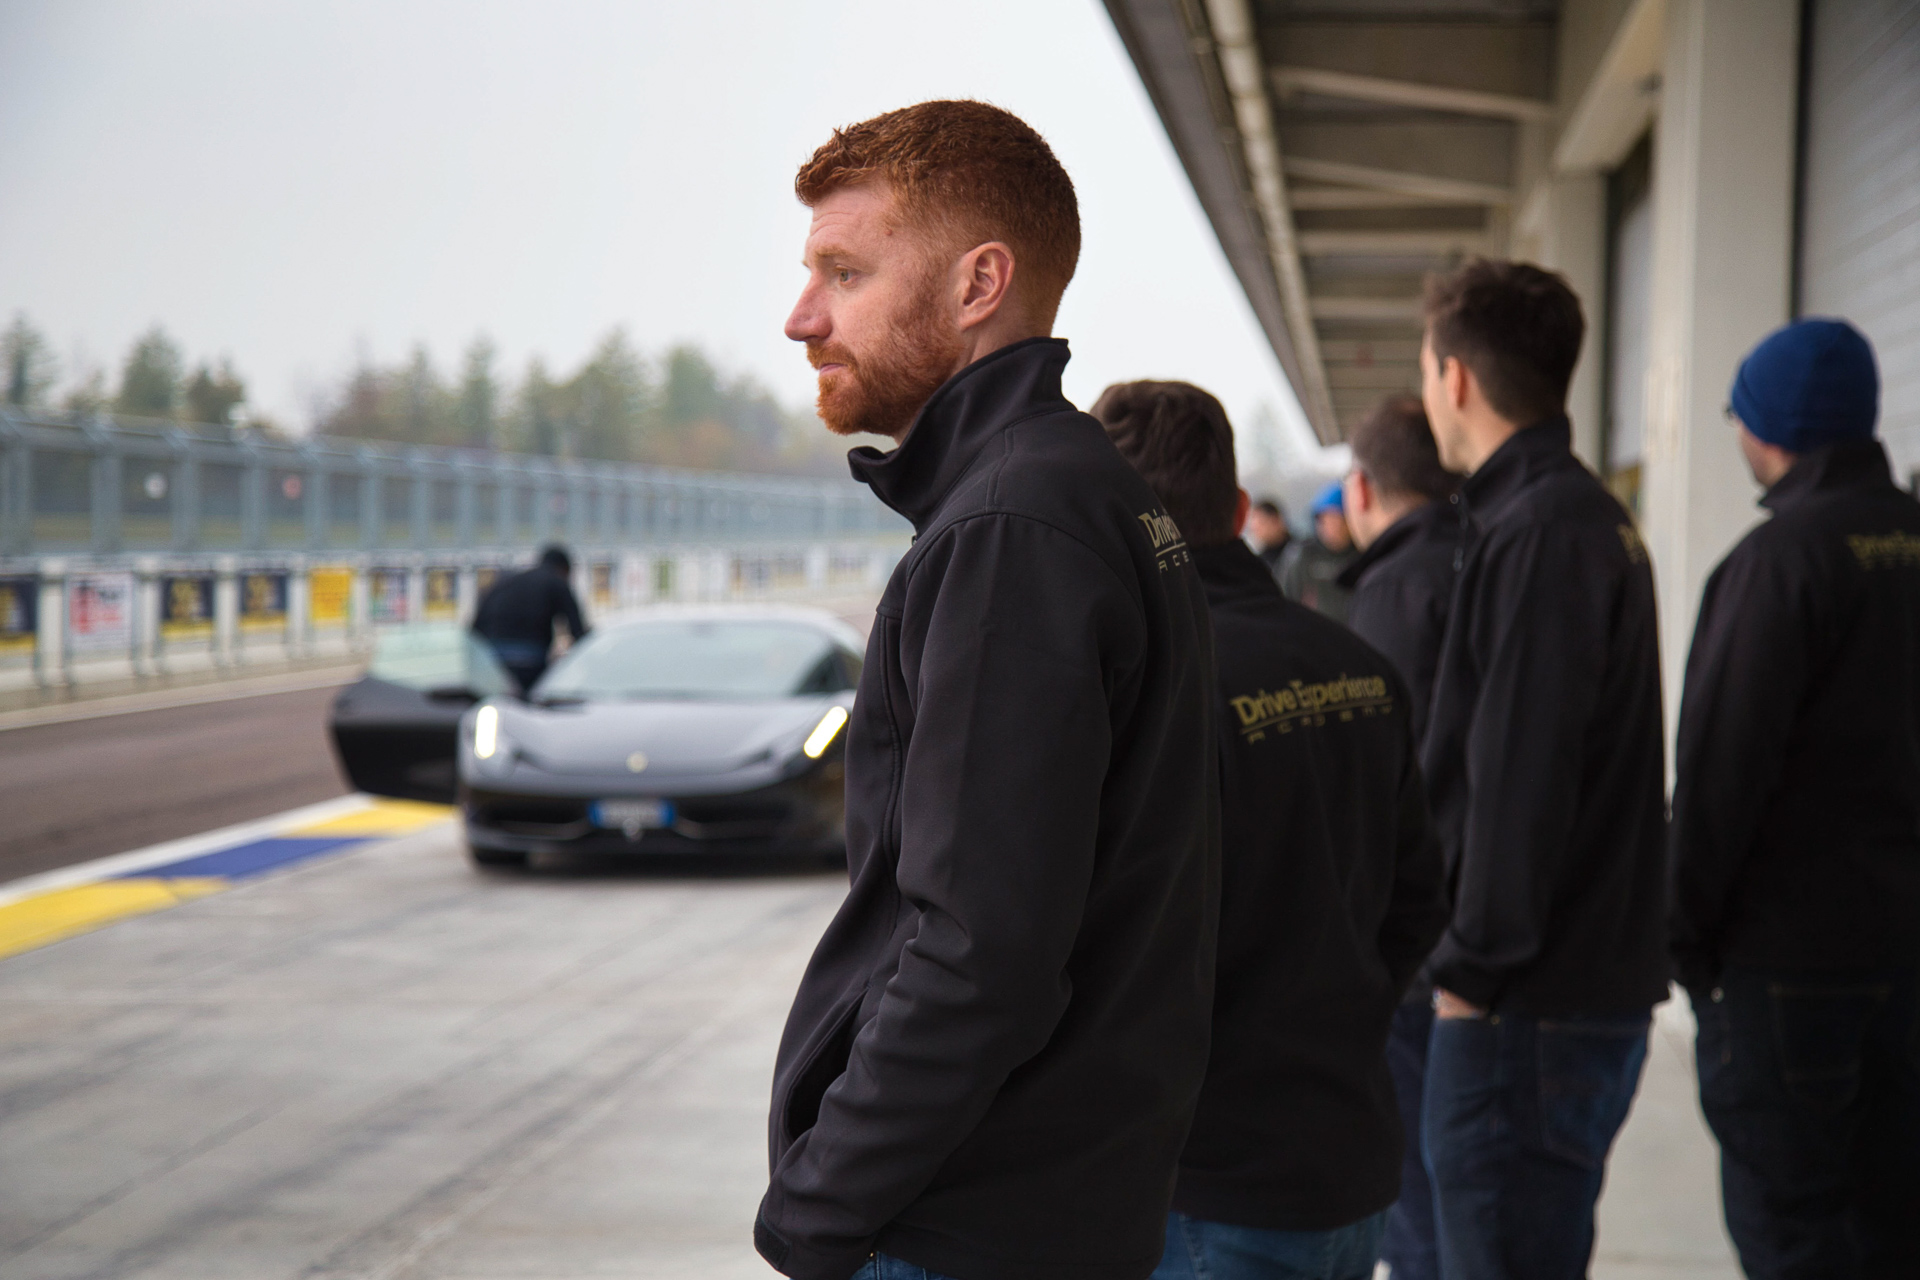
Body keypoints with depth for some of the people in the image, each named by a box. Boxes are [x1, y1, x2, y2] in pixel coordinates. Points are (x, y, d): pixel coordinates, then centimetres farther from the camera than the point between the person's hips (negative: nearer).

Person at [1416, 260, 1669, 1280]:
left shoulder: (1537, 536, -16)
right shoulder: (1595, 518, 16)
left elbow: (1519, 776, -21)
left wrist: (1474, 968, -16)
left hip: (1530, 1007, -10)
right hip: (1599, 984, 10)